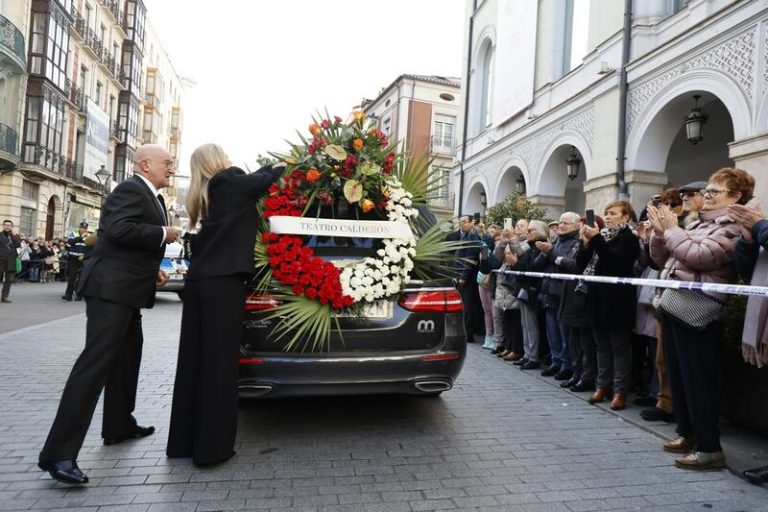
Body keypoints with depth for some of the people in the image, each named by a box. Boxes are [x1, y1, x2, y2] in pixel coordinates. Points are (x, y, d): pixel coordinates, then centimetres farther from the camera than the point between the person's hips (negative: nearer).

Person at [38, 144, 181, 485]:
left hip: (126, 291, 11)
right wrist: (163, 234, -16)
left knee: (126, 358, 18)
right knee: (96, 362, -12)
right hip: (110, 289, -11)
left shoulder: (150, 196, 19)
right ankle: (59, 453, -8)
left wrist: (151, 270, 14)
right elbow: (119, 230, -26)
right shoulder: (131, 189, -11)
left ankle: (119, 425, 33)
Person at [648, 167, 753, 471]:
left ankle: (710, 448, 6)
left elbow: (700, 256, -22)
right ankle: (687, 433, 29)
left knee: (698, 379, -4)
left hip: (698, 310, -9)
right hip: (673, 305, 9)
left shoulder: (734, 227, -6)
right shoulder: (697, 224, 19)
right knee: (677, 375, 15)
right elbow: (662, 259, 20)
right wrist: (660, 232, 4)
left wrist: (672, 230, -9)